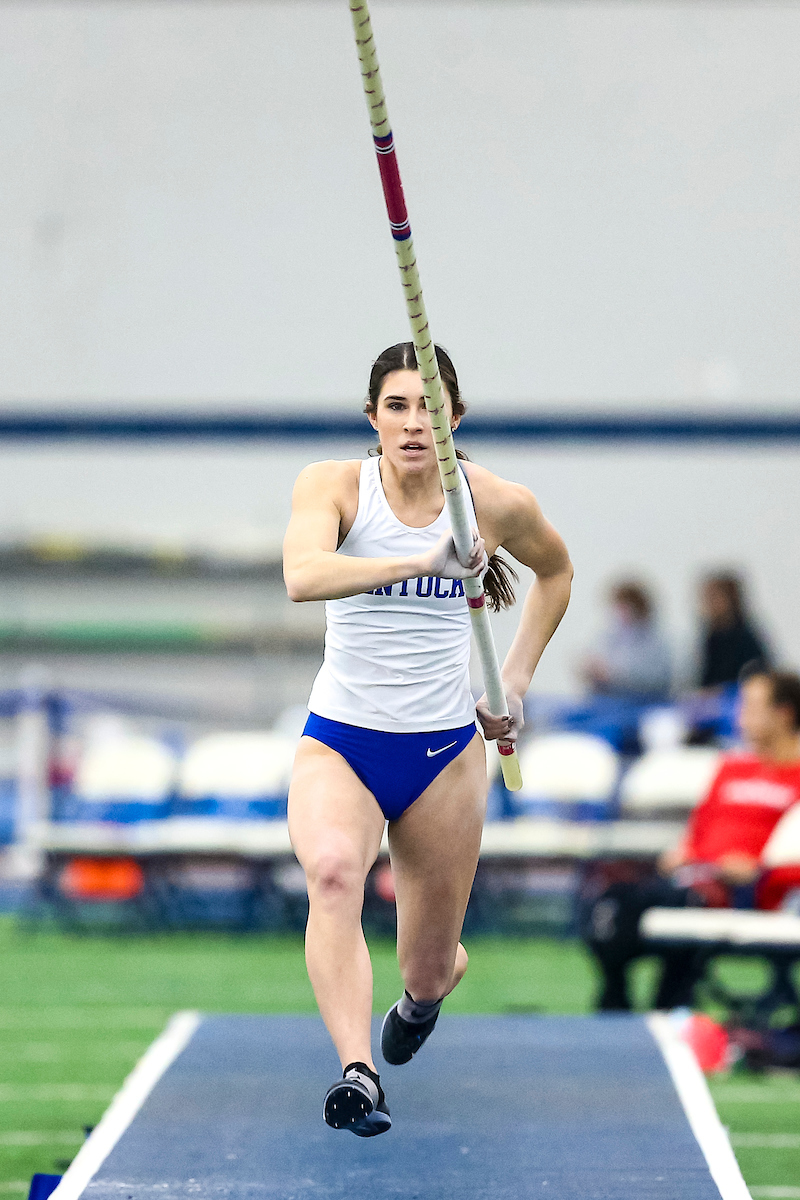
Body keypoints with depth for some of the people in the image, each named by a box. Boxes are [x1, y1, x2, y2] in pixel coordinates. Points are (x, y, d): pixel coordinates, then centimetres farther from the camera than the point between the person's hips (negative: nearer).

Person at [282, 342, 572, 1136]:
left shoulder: (499, 505, -5)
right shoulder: (333, 486, -11)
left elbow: (556, 569, 18)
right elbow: (302, 576, -33)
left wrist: (516, 680, 11)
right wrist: (421, 561, -44)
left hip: (444, 750, 2)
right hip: (339, 741, -2)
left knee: (431, 970, 7)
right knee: (332, 870, -35)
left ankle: (421, 995, 47)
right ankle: (357, 1074, -44)